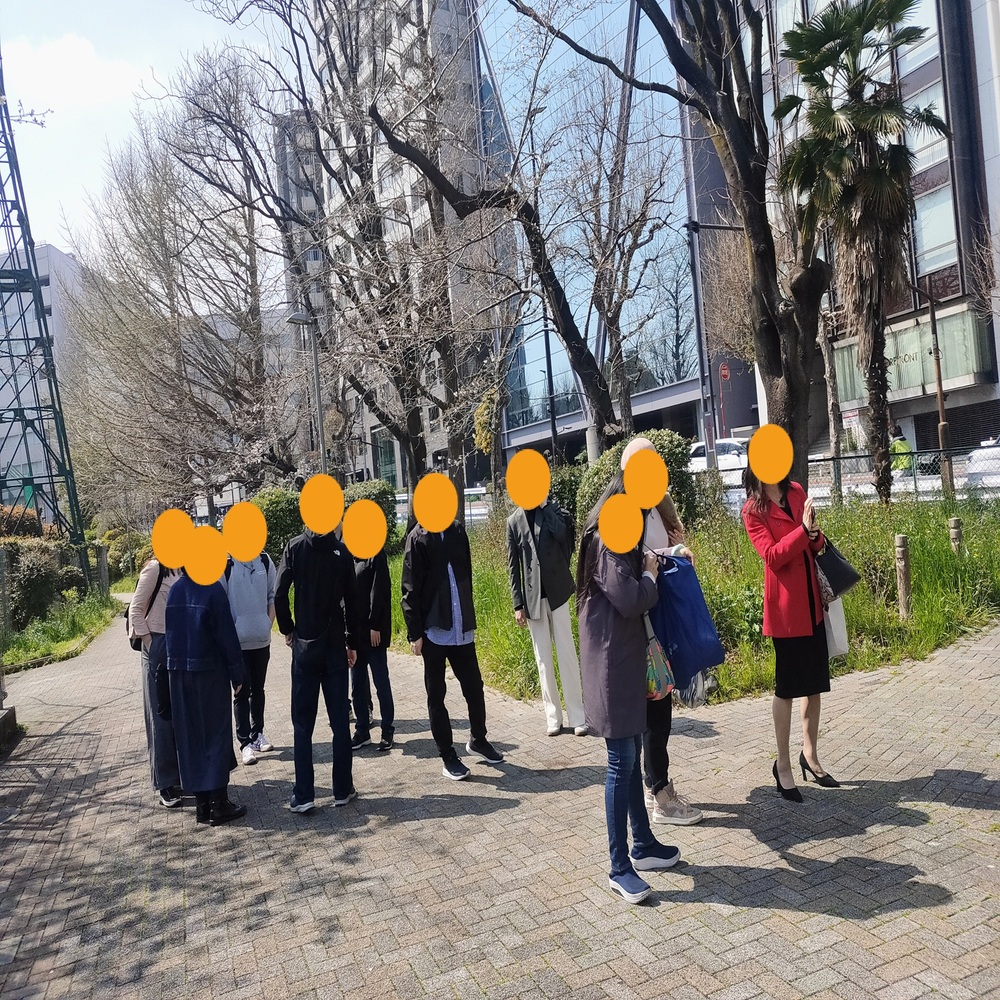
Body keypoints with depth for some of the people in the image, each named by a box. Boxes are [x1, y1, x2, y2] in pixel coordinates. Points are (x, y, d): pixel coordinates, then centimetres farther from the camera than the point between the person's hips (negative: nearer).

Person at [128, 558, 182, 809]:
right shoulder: (155, 569, -10)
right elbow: (136, 609, -8)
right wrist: (150, 643, -9)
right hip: (159, 649, -5)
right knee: (161, 715, 5)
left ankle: (184, 774, 24)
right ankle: (166, 783, 14)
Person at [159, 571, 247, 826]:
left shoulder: (175, 590, 3)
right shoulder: (213, 589, -14)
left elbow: (170, 631, 8)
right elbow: (227, 634, -13)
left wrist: (172, 665, 15)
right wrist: (237, 673, -6)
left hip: (178, 672, 5)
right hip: (210, 671, -5)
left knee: (190, 736, 11)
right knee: (216, 733, 4)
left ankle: (202, 802, 18)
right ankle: (218, 803, 7)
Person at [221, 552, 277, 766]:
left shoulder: (264, 561, 0)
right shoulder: (225, 564, -11)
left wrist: (269, 622, 0)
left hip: (262, 638, 4)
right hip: (238, 641, -4)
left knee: (258, 689, 16)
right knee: (242, 692, 3)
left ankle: (257, 733, 30)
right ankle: (245, 743, 9)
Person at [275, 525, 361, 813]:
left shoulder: (295, 547, -4)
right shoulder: (342, 551, -3)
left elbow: (280, 595, -12)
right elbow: (352, 601, -3)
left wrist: (287, 629, 4)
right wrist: (352, 643, 6)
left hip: (304, 646, 0)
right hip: (336, 646, 1)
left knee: (303, 724, 6)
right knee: (340, 721, 9)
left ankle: (303, 796, 6)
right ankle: (343, 790, 15)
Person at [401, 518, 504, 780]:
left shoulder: (457, 532, 5)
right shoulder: (418, 538, -7)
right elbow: (410, 590, -7)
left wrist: (469, 618, 13)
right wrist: (415, 633, -10)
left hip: (461, 629, 4)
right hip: (434, 631, -4)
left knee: (474, 687, 11)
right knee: (436, 695, 8)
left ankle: (478, 740, 34)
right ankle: (448, 756, 20)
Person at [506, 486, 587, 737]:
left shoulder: (553, 510, 0)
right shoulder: (514, 521, 5)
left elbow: (562, 534, -21)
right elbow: (513, 565, 5)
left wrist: (544, 504, -14)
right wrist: (518, 604, 1)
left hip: (556, 591, -2)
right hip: (532, 596, 2)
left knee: (567, 654, -1)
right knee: (543, 659, 6)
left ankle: (577, 716, 5)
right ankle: (553, 716, 14)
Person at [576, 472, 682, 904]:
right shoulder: (607, 541, -16)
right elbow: (631, 600, -22)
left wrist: (647, 567, 4)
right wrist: (650, 574, -6)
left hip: (626, 659, 10)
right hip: (612, 663, -10)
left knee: (630, 756, 18)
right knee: (621, 763, -4)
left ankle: (643, 845, 30)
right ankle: (619, 868, 6)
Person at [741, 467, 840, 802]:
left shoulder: (797, 492, 8)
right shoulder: (753, 510, -9)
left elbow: (815, 545, 15)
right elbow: (772, 556, -18)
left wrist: (815, 533, -6)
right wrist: (803, 529, -26)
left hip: (812, 599, 6)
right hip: (785, 604, -6)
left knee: (815, 682, 13)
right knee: (787, 686, 2)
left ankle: (810, 754, 28)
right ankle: (783, 765, 15)